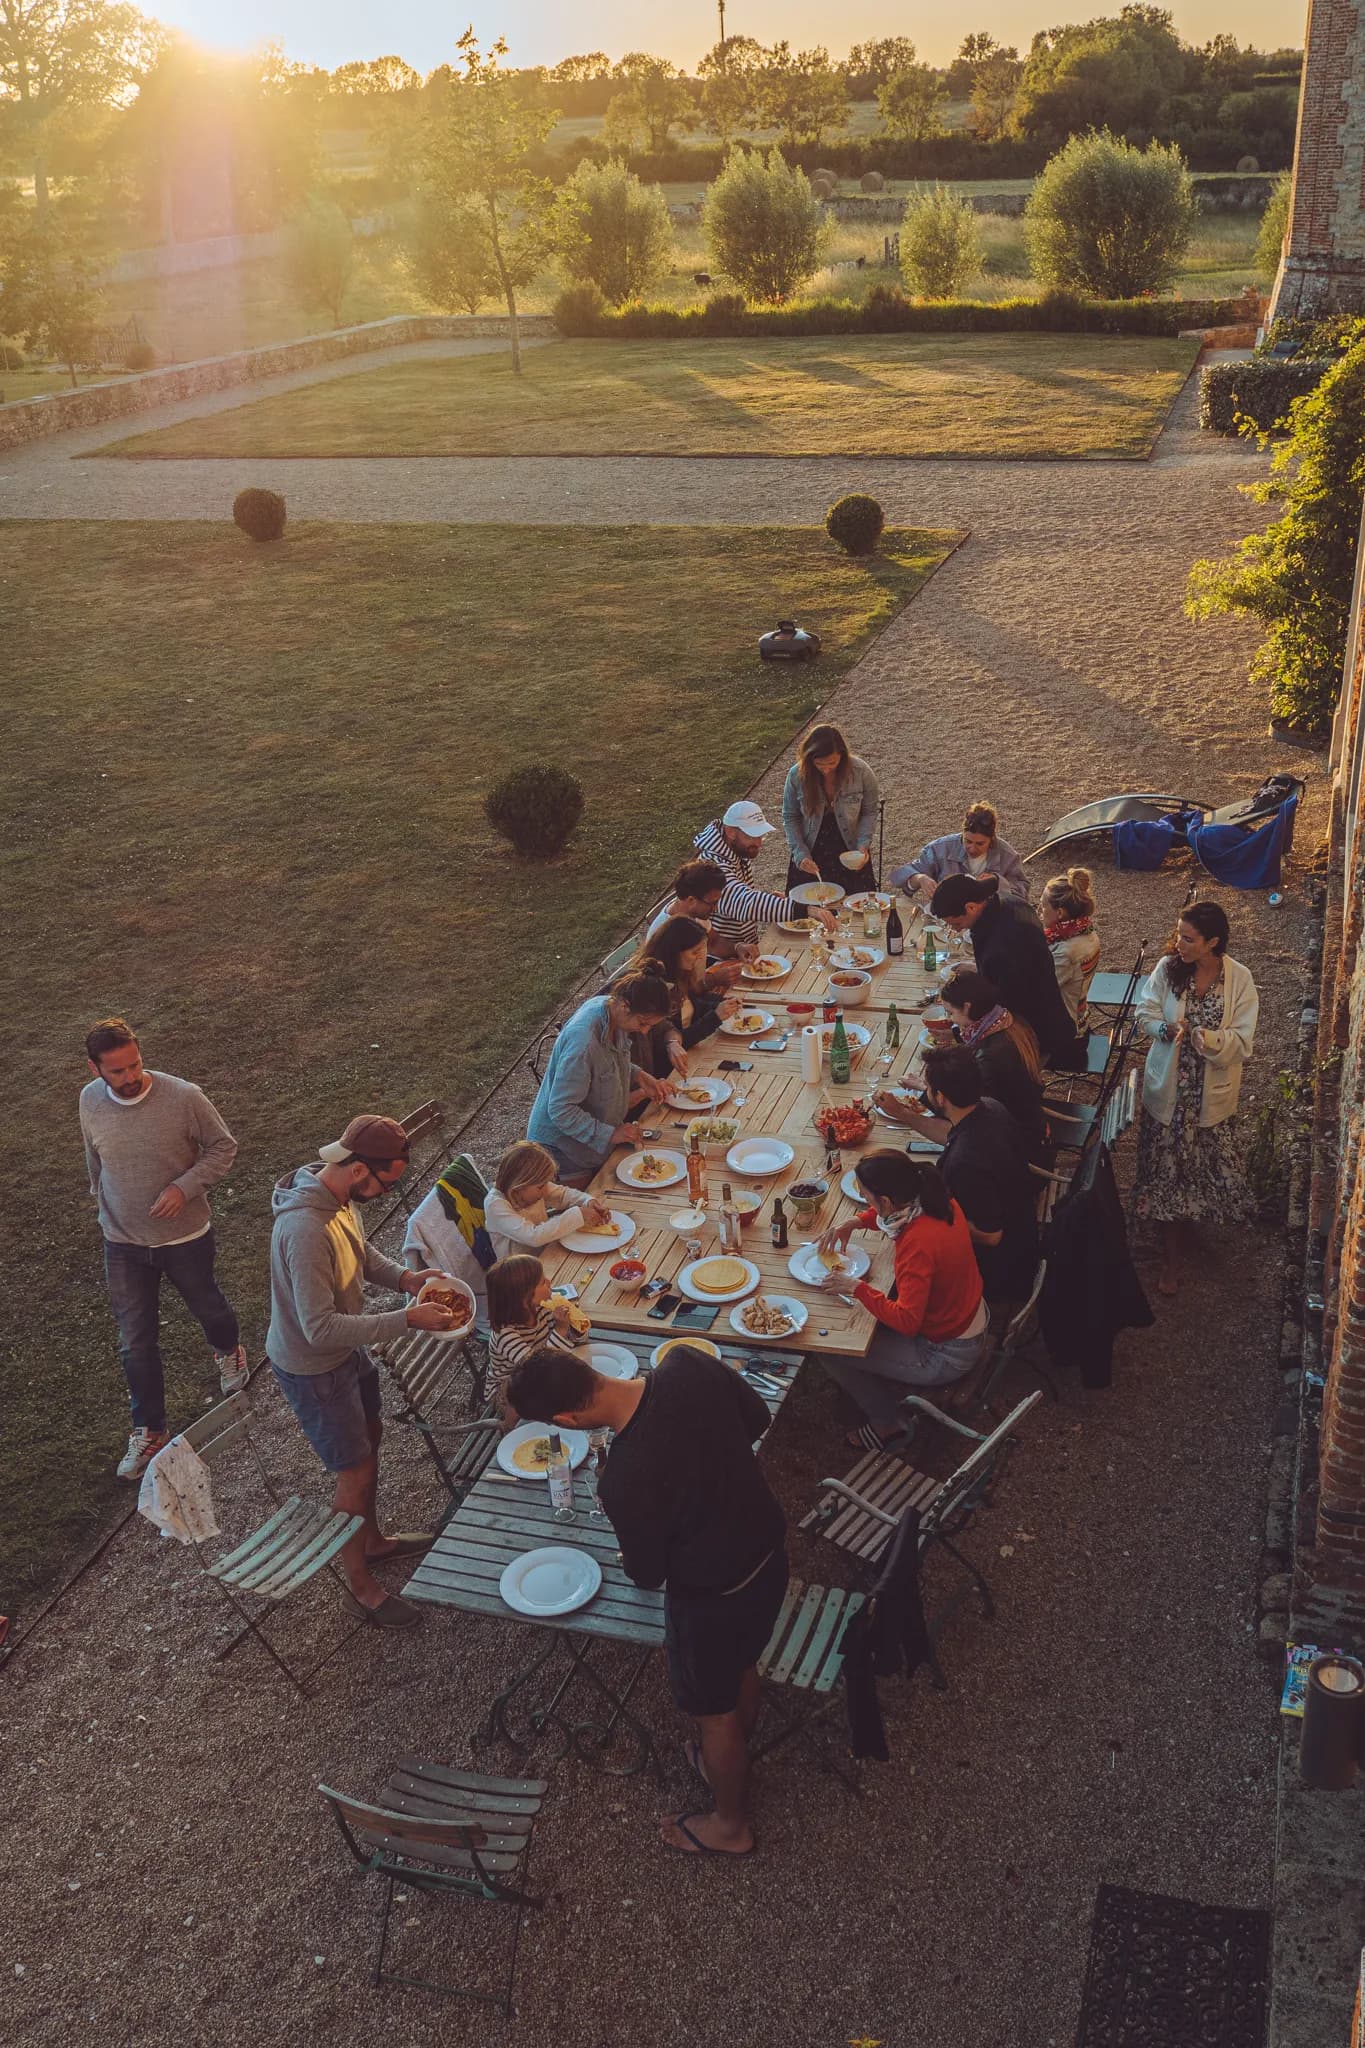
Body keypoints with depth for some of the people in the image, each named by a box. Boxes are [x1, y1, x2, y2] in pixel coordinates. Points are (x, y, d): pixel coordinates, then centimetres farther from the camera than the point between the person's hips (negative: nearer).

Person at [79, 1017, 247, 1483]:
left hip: (185, 1235, -2)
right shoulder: (90, 1101, -12)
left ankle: (228, 1350, 58)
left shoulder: (184, 1097, -23)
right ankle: (149, 1430, 25)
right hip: (123, 1243, 2)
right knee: (135, 1343, 7)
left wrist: (185, 1187, -24)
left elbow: (223, 1147, -10)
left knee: (206, 1306, 24)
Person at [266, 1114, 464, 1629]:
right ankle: (361, 1586, 27)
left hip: (345, 1350, 9)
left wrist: (403, 1277, -7)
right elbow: (320, 1329, -36)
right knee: (356, 1472, 5)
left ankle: (372, 1539, 50)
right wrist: (406, 1320, -35)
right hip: (312, 1368, -9)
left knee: (370, 1437, 26)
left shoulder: (340, 1195, -9)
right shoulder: (305, 1231, -38)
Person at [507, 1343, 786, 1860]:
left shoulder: (626, 1479, -36)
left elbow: (646, 1573, -16)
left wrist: (629, 1561, 6)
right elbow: (757, 1418, -2)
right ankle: (733, 1762, 62)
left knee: (715, 1713, 23)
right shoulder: (688, 1363, -22)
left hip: (712, 1598, -6)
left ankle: (731, 1824, 49)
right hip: (770, 1551, 7)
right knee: (742, 1668, 34)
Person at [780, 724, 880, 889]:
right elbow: (790, 818, -6)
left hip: (850, 852, 0)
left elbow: (869, 812, -5)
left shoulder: (861, 771, -18)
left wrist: (863, 845, -19)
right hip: (811, 855, 0)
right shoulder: (796, 775, -17)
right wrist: (800, 854, -16)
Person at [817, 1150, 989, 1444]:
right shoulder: (940, 1202, -12)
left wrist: (856, 1289, -26)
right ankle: (894, 1388, 39)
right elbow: (900, 1211, 13)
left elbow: (907, 1321, -34)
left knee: (831, 1354, 2)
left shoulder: (918, 1243, -36)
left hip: (947, 1355, -8)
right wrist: (855, 1221, 1)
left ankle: (888, 1423, 23)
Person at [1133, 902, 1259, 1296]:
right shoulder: (1167, 967, -12)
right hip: (1167, 1086, 1)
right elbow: (1145, 1011, -4)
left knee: (1203, 1164, 13)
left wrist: (1200, 1037, -33)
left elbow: (1242, 1042, -16)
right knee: (1167, 1164, 8)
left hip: (1212, 1093, 0)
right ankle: (1171, 1253, 23)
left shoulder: (1239, 979, -16)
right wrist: (1167, 1029, -25)